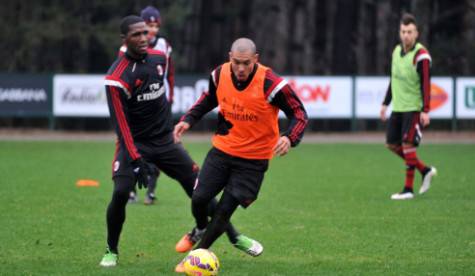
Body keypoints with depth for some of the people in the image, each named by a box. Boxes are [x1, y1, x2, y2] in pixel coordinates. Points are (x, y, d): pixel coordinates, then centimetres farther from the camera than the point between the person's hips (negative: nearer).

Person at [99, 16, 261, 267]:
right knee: (121, 193, -21)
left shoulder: (158, 58, 1)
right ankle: (111, 251, -1)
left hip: (164, 141, 5)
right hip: (134, 143, -5)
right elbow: (121, 124, -21)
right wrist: (137, 161, -26)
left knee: (199, 187, 4)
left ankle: (234, 237, 16)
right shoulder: (117, 78, -20)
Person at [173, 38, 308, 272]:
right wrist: (188, 120, 3)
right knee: (199, 198, -3)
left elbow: (299, 114, -15)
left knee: (226, 208, -5)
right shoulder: (220, 75, -9)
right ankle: (201, 230, 33)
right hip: (222, 149, 4)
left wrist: (290, 138, -34)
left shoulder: (270, 83, -23)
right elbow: (209, 98, 15)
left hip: (253, 159, -3)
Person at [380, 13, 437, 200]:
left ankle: (408, 189, -8)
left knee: (407, 144, -14)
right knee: (392, 144, 9)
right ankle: (425, 171, 23)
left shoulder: (421, 56, -15)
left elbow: (425, 85, -20)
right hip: (398, 107, 8)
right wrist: (386, 103, 20)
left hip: (414, 108, -8)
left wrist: (425, 111, -26)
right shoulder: (397, 51, 9)